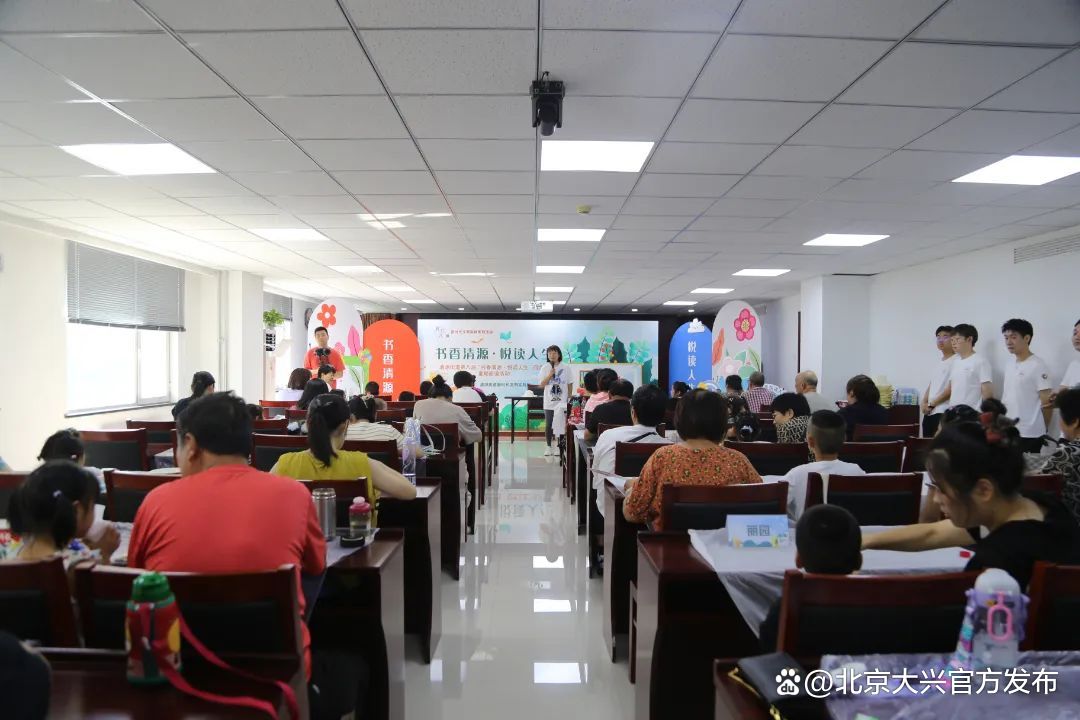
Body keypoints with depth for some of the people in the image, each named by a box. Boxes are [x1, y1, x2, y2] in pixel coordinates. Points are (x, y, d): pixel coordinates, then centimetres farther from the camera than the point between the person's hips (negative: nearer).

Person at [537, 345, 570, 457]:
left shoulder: (565, 369, 0)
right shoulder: (545, 368, 1)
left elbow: (569, 385, 6)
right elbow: (541, 385, -2)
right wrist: (550, 375, -13)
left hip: (562, 402, 0)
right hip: (549, 402, 1)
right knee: (548, 425, 5)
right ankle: (548, 446, 16)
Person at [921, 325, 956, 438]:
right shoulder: (938, 362, 19)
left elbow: (952, 388, -14)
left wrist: (931, 404, -9)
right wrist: (924, 402, 3)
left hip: (944, 412, -8)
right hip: (930, 412, 8)